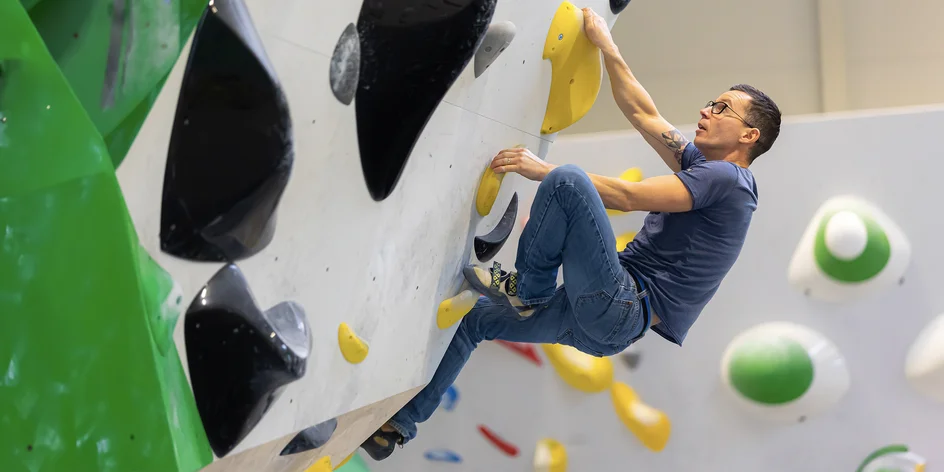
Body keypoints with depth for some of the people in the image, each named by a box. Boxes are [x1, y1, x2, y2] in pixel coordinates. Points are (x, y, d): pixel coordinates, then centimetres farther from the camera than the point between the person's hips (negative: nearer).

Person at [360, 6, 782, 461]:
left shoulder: (727, 177, -8)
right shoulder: (701, 164, 19)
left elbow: (628, 197, -16)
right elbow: (641, 112, 21)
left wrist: (545, 170, -15)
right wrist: (605, 45, 18)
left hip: (621, 311, -10)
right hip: (600, 323, 10)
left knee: (567, 180, -26)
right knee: (480, 316, 20)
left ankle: (527, 288, -8)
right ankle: (400, 424, 25)